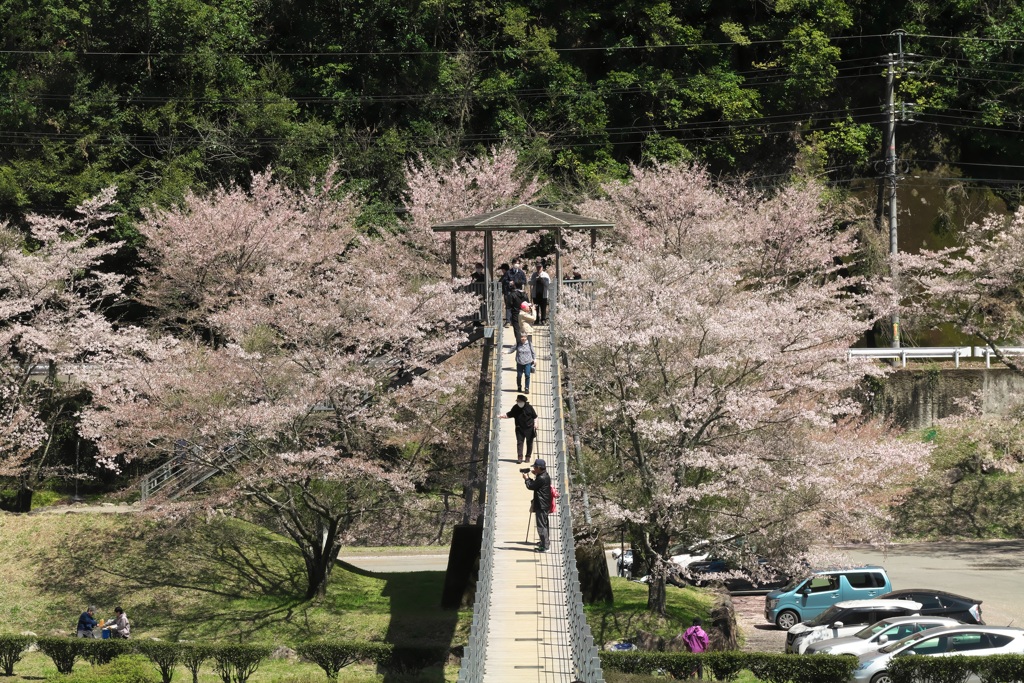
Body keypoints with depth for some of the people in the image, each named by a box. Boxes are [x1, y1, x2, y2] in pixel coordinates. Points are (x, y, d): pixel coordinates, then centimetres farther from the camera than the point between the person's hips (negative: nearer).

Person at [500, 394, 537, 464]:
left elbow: (535, 416, 2)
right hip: (519, 428, 1)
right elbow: (509, 415, 6)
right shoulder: (515, 408, 0)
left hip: (529, 428, -1)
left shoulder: (529, 407, -5)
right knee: (519, 442, -8)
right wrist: (501, 416, -6)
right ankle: (520, 457, -11)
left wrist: (535, 423, -9)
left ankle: (528, 457, 18)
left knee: (529, 443, 7)